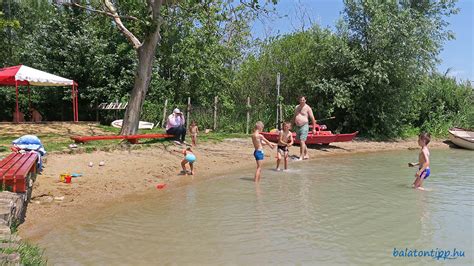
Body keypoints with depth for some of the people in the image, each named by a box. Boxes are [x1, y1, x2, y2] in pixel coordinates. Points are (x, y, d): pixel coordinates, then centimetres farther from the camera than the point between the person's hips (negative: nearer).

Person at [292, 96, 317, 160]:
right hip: (298, 126, 7)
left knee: (302, 141, -14)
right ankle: (306, 155, 25)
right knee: (302, 142, 13)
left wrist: (314, 129, -9)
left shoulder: (308, 108, -7)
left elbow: (312, 119, -7)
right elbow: (294, 117, 22)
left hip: (304, 126, -7)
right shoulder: (297, 108, 12)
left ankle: (301, 157, -12)